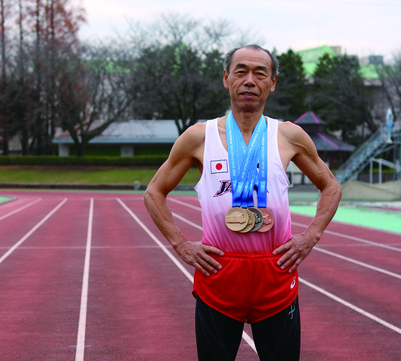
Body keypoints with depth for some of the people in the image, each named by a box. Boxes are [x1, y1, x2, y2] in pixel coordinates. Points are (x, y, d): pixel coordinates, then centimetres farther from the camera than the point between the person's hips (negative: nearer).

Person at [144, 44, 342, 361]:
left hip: (277, 276, 1)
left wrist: (310, 237, 6)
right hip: (217, 275, -1)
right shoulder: (198, 137, 2)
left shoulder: (290, 136, 5)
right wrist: (180, 244, 1)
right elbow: (155, 192, 11)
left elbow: (330, 186, 18)